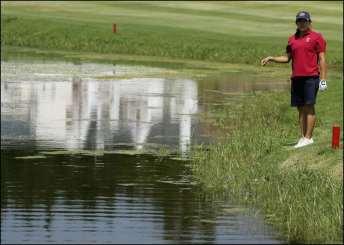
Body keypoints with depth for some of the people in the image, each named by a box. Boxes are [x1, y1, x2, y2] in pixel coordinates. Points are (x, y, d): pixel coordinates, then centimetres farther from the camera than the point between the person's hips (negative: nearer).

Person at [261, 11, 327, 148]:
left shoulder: (316, 37, 0)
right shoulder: (292, 39, 16)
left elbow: (322, 59, -3)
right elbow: (287, 58, 21)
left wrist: (323, 79, -10)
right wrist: (271, 59, 8)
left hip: (311, 77, -6)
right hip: (296, 78, 6)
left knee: (309, 106, -8)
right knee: (300, 108, 6)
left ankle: (308, 137, -8)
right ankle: (303, 137, 10)